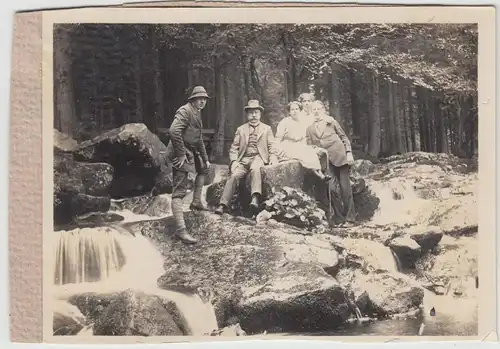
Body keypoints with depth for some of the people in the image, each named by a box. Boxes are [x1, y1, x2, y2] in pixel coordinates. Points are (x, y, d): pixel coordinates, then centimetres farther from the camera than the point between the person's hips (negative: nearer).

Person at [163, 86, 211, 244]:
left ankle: (196, 202, 34)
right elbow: (174, 131, -27)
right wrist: (181, 154, -25)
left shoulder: (197, 113, 19)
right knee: (179, 191, -14)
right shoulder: (185, 111, -12)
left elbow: (199, 139, 28)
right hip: (181, 154, -10)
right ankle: (180, 229, -19)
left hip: (191, 152, 10)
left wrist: (205, 159, 28)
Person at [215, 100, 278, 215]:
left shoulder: (267, 129, 18)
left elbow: (272, 147, 10)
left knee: (255, 169, -37)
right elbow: (234, 148, 13)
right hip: (243, 160, 2)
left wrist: (273, 159, -11)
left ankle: (255, 198, -49)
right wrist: (234, 161, -5)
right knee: (234, 175, -25)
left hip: (258, 158, -2)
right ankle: (223, 205, -29)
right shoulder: (241, 129, 20)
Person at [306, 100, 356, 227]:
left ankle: (350, 218, 3)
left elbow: (344, 137, 9)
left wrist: (349, 153, -1)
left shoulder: (331, 122, 10)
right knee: (329, 189, -10)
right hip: (324, 161, 2)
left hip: (339, 157, -2)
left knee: (345, 187, -3)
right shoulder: (309, 128, 14)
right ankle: (341, 218, 1)